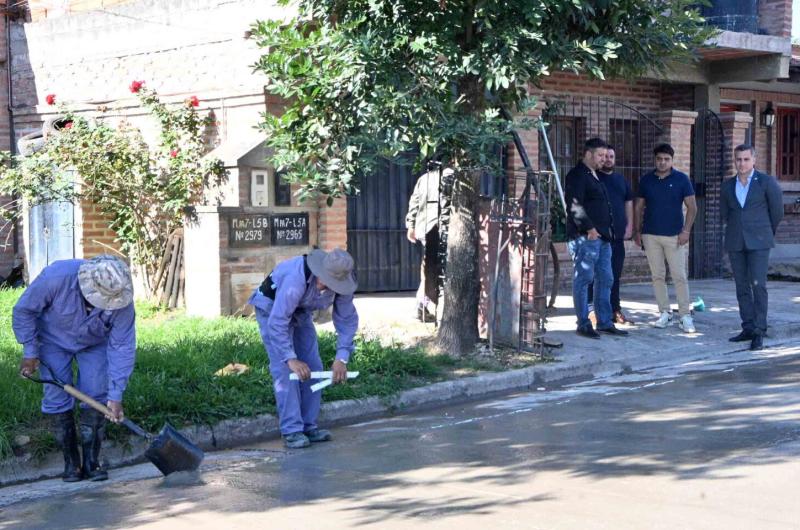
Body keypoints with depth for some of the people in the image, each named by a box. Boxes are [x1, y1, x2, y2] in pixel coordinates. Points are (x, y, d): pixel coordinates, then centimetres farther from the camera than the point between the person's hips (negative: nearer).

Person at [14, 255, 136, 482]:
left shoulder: (122, 302, -33)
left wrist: (116, 396, -29)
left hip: (94, 344, 1)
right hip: (54, 340, -1)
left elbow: (122, 348, -27)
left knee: (96, 397, -7)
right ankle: (71, 462, 5)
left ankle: (91, 461, 3)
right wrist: (30, 352, -18)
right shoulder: (57, 276, -40)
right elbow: (24, 310, -23)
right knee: (57, 399, -6)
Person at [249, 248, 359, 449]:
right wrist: (291, 359, -38)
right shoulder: (297, 279, -41)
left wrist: (342, 358, -20)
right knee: (285, 370, -16)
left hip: (301, 312, 6)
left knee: (313, 368, 0)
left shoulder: (341, 283, -22)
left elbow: (347, 320, -12)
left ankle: (309, 426, 8)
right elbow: (277, 321, -38)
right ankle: (291, 431, -15)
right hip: (272, 308, -6)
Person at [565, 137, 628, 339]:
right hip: (585, 237, -10)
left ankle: (604, 322, 16)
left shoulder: (594, 175, 21)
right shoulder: (577, 175, -9)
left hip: (602, 236, 10)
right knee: (583, 278, -5)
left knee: (605, 279, 11)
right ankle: (583, 324, 0)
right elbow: (574, 205, -19)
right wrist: (589, 228, -21)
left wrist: (608, 229, 19)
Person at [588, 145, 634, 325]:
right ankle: (592, 309, -5)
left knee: (615, 275, 9)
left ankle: (615, 309, 14)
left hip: (618, 235, 6)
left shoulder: (621, 180, 18)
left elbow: (629, 203, 22)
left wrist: (629, 225, 10)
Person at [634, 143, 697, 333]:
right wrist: (637, 230, 6)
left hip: (675, 235, -3)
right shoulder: (646, 180, 6)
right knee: (657, 276, 5)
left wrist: (686, 230, -10)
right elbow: (639, 206, 13)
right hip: (651, 235, 3)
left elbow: (692, 207, -1)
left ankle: (685, 315, -1)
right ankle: (664, 313, 13)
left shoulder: (681, 179, -1)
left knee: (680, 276, -5)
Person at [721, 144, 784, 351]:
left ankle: (759, 332, -8)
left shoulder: (767, 182, -3)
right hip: (735, 244, 4)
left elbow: (777, 212, 5)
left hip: (758, 242, -4)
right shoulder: (727, 186, 8)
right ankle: (748, 328, 11)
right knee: (742, 287, 6)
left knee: (758, 285, -10)